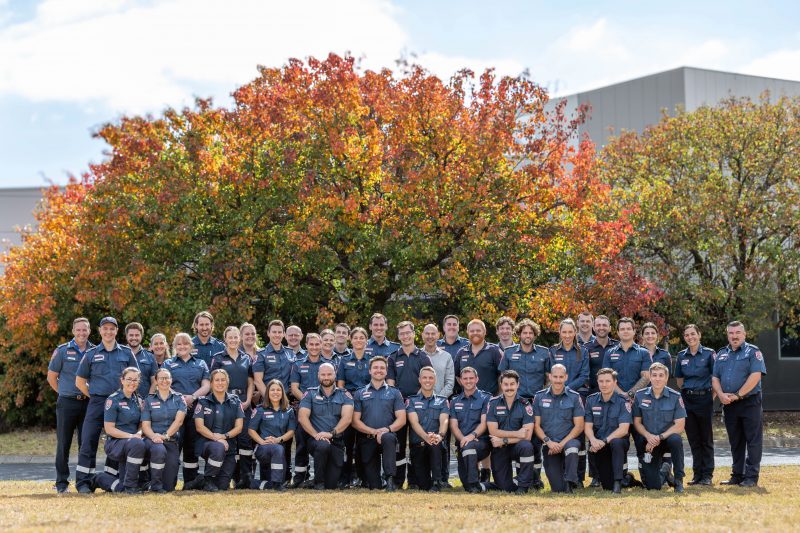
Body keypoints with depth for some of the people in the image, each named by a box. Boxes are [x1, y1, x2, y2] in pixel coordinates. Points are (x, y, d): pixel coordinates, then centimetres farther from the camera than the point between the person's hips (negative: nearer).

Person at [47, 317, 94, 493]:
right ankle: (62, 483, 7)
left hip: (88, 403, 2)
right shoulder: (62, 351, 1)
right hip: (67, 403, -2)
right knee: (63, 444, 1)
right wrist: (64, 393, 5)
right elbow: (51, 376, 6)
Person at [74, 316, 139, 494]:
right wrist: (93, 396, 4)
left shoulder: (126, 353, 10)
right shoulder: (91, 354, 8)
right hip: (97, 403, -1)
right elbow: (80, 381, 11)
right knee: (88, 441, -9)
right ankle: (84, 482, -7)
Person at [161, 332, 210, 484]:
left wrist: (193, 397, -11)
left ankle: (191, 482, 7)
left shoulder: (200, 364, 19)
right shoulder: (168, 364, 14)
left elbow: (206, 386, 7)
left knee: (192, 446, 3)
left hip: (195, 408, 2)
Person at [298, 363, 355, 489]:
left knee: (332, 484, -6)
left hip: (336, 441, 1)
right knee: (323, 445, -38)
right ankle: (318, 482, -15)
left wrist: (331, 433, -22)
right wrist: (316, 435, -18)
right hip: (315, 439, -1)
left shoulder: (344, 395, 8)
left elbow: (347, 418, -7)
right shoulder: (310, 393, 8)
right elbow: (302, 417, -3)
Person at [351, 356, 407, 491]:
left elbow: (401, 419, 2)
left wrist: (387, 429, -18)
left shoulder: (394, 393, 12)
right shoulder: (360, 394, 12)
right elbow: (355, 421, 4)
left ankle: (390, 479, -41)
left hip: (388, 435, -1)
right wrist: (373, 431, -13)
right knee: (373, 486, -4)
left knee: (388, 438, -41)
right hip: (366, 439, 1)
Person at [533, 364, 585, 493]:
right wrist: (548, 442, -11)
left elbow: (579, 426, -1)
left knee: (572, 446, -40)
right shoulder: (539, 397, 7)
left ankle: (570, 481, -33)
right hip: (549, 445, 1)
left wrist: (562, 444, -12)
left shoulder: (574, 397, 2)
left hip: (568, 440, -1)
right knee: (558, 489, -9)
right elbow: (536, 425, 6)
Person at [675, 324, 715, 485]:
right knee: (693, 438, 7)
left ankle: (707, 475, 4)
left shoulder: (709, 354, -3)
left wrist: (711, 397, -4)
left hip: (704, 398, -4)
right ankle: (697, 473, 13)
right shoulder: (682, 356, 8)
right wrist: (686, 394, 12)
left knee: (706, 438, 1)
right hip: (687, 399, 4)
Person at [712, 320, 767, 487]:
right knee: (735, 442, 11)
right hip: (729, 404, 6)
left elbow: (755, 376, -14)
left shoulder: (753, 352, -2)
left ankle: (751, 477, -3)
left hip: (749, 402, -6)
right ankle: (737, 475, 17)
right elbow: (715, 378, 12)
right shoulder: (722, 354, 15)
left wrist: (737, 395, -16)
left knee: (753, 440, -5)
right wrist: (721, 395, -7)